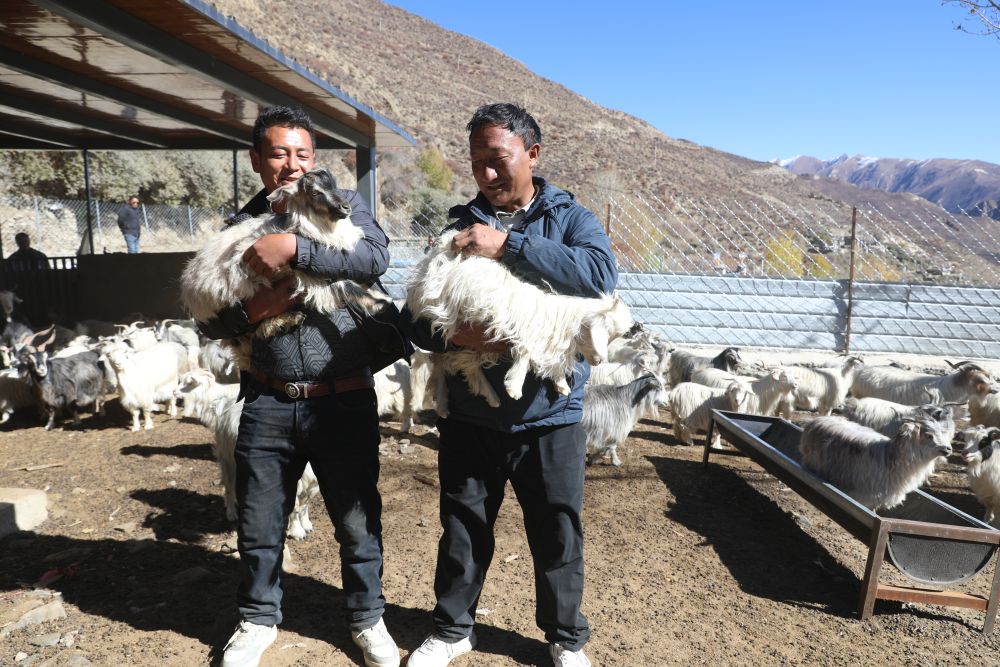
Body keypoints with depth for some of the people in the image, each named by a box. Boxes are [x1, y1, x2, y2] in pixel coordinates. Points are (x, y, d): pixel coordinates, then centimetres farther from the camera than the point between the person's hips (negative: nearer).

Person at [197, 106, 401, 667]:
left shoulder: (343, 204, 2)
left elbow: (376, 258, -19)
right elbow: (209, 320, 6)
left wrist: (293, 248, -22)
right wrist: (253, 309, -14)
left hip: (344, 401, -2)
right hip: (267, 404, 3)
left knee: (358, 520, 11)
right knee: (259, 525, 15)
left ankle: (367, 616, 34)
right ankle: (259, 619, 40)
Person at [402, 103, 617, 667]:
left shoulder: (569, 217, 0)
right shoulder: (460, 224, 5)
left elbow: (601, 273, -22)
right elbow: (415, 317, 1)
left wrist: (507, 245, -24)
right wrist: (454, 333, -22)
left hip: (550, 415, -1)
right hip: (468, 416, 2)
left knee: (558, 537, 13)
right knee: (463, 533, 17)